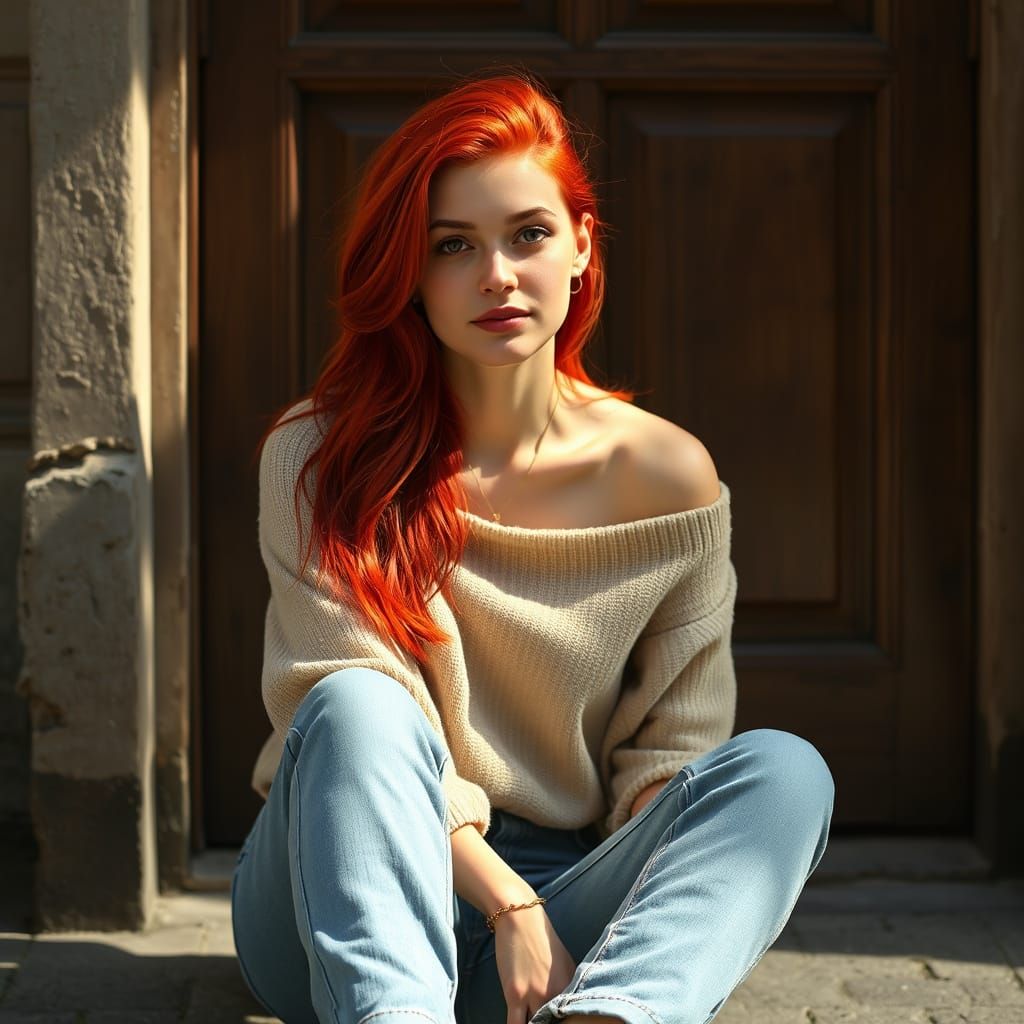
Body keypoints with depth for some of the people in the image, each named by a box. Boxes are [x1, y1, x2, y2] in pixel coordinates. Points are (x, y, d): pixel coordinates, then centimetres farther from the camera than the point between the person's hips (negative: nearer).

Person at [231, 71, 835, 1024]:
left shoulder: (666, 475, 2)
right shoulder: (318, 459, -3)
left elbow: (673, 744, 3)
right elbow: (356, 718, -9)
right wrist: (506, 901, -21)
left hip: (566, 901, 2)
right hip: (356, 905, -1)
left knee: (781, 768, -24)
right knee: (359, 705, -31)